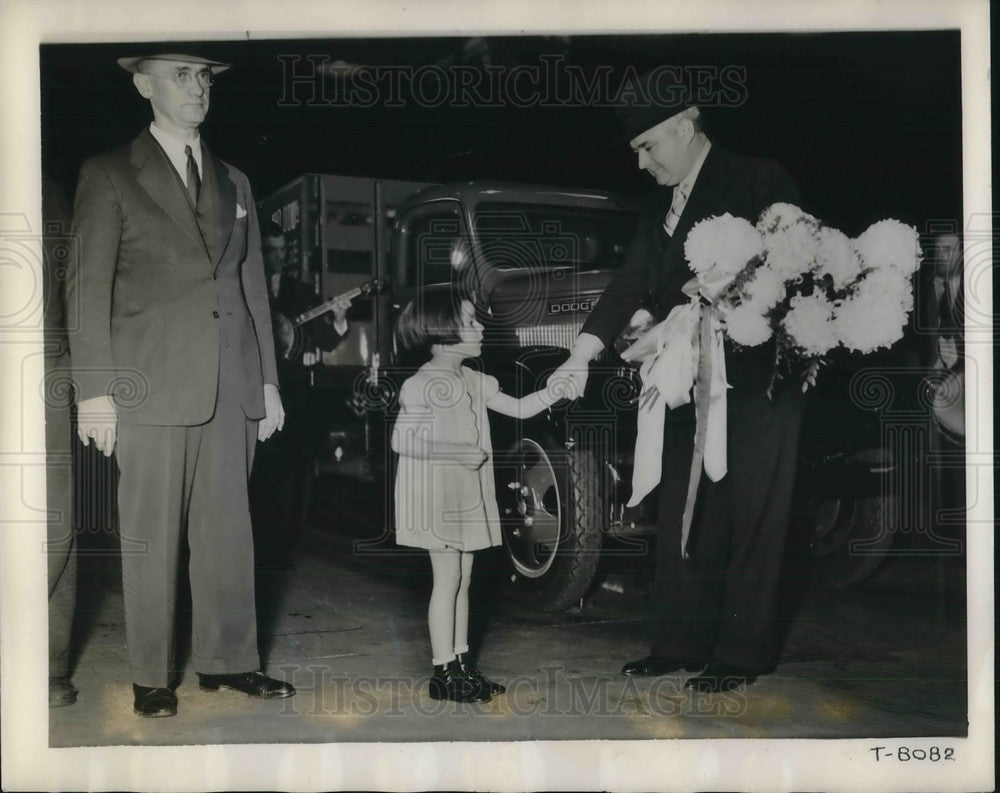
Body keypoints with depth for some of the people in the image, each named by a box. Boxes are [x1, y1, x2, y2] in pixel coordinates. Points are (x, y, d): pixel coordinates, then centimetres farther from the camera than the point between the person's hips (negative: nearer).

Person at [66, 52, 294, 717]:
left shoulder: (233, 182, 18)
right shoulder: (109, 175, 3)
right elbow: (89, 286, -2)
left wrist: (268, 381, 14)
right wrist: (95, 389, -9)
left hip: (231, 387, 4)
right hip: (152, 386, -4)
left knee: (229, 529, 6)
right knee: (151, 536, 0)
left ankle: (228, 660, 16)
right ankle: (151, 678, 9)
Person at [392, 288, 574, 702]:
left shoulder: (473, 382, 10)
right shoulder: (422, 385, -15)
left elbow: (518, 408, 11)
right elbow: (401, 439, -19)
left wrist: (552, 392, -4)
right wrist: (457, 454, -21)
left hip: (467, 494, 8)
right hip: (436, 495, -8)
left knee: (462, 579, 11)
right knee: (447, 579, -5)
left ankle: (460, 661, 19)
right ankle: (443, 671, 2)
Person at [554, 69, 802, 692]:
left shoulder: (761, 183, -5)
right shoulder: (660, 207, 15)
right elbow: (632, 285, 10)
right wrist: (583, 353, 0)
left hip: (757, 381, -7)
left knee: (749, 520, 0)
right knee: (682, 518, 11)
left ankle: (743, 654, 9)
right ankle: (681, 644, 20)